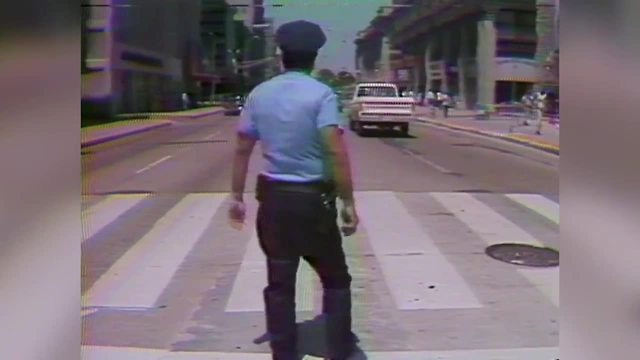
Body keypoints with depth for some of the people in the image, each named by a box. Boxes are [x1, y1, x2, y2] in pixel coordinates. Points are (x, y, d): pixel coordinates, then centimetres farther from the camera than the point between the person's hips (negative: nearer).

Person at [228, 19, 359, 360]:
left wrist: (237, 196, 12)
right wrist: (348, 201, -15)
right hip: (313, 198, -4)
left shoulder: (259, 94, 3)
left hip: (273, 197, 4)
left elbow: (242, 149, 5)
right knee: (335, 279, 14)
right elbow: (336, 151, -20)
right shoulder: (321, 94, -11)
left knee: (279, 281, 12)